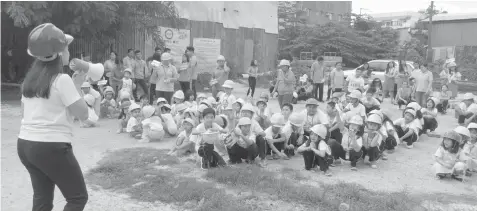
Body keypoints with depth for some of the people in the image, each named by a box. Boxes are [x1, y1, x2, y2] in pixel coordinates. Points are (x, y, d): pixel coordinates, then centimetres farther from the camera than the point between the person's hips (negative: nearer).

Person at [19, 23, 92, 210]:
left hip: (25, 144, 8)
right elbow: (83, 114, -12)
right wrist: (77, 85, 0)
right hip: (52, 147, -8)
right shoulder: (62, 79, -13)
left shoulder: (30, 78, 10)